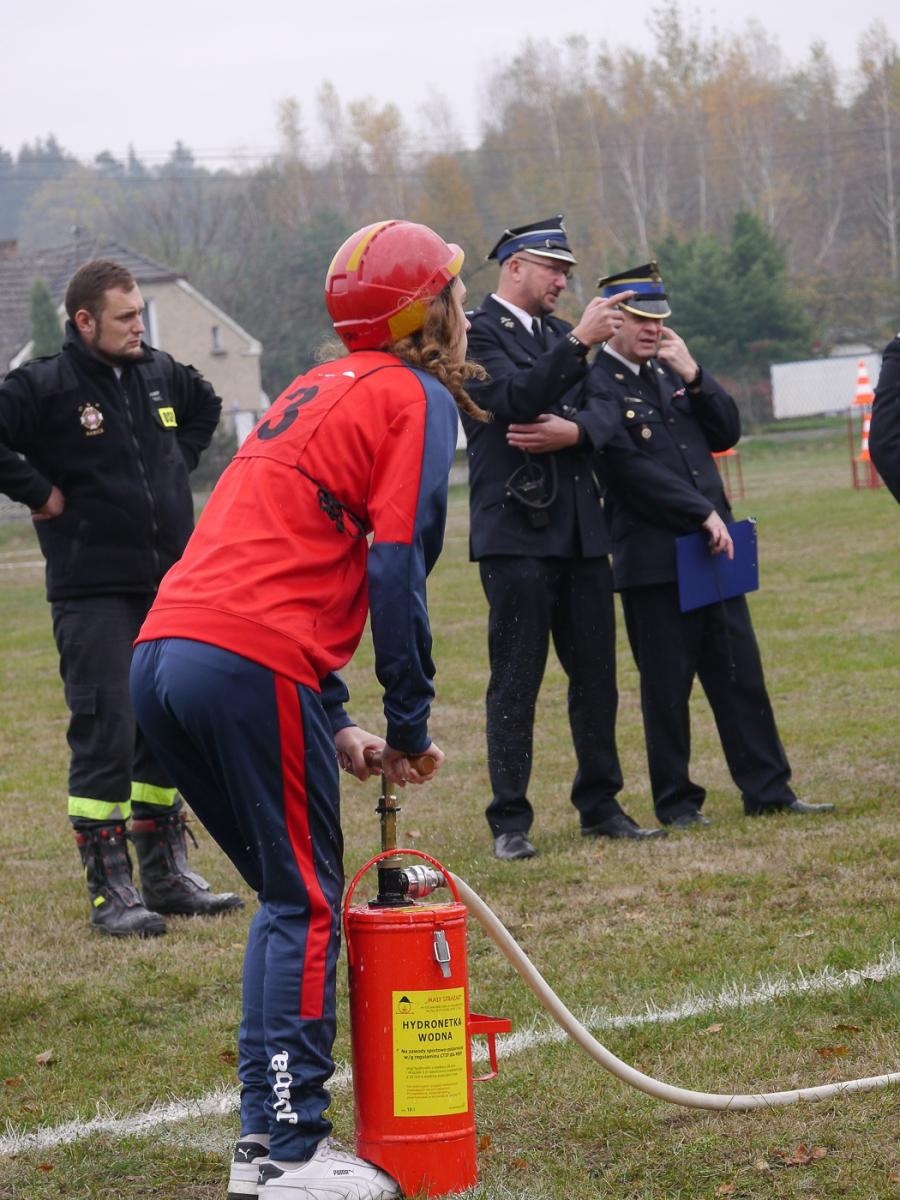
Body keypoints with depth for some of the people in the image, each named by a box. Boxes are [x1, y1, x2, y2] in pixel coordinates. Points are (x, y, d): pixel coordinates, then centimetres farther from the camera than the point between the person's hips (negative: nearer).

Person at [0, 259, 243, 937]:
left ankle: (167, 874, 24)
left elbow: (207, 405, 30)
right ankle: (111, 891, -2)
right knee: (105, 734, -8)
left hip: (170, 587, 6)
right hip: (93, 594, -6)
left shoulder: (161, 376, 10)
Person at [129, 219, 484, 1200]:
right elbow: (396, 569, -8)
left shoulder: (312, 391, 28)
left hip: (163, 652, 8)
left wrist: (335, 723, 23)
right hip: (253, 666, -8)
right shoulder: (416, 397, 2)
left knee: (291, 896, 17)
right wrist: (410, 725, 0)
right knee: (307, 906, -1)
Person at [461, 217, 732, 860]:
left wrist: (575, 430, -12)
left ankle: (601, 806, 19)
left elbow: (606, 415, 9)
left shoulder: (561, 334, 18)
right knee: (516, 681, -4)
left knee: (596, 675, 10)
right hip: (516, 532, -7)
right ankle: (510, 822, 1)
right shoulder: (478, 332, -4)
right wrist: (579, 342, -29)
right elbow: (516, 398, -22)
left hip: (581, 531, 7)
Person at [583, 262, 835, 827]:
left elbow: (727, 434, 9)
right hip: (652, 561, -6)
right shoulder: (596, 385, -7)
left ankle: (768, 790, 13)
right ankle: (676, 802, 11)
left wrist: (694, 376, -3)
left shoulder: (673, 371, 15)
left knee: (742, 674, 7)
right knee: (667, 685, 1)